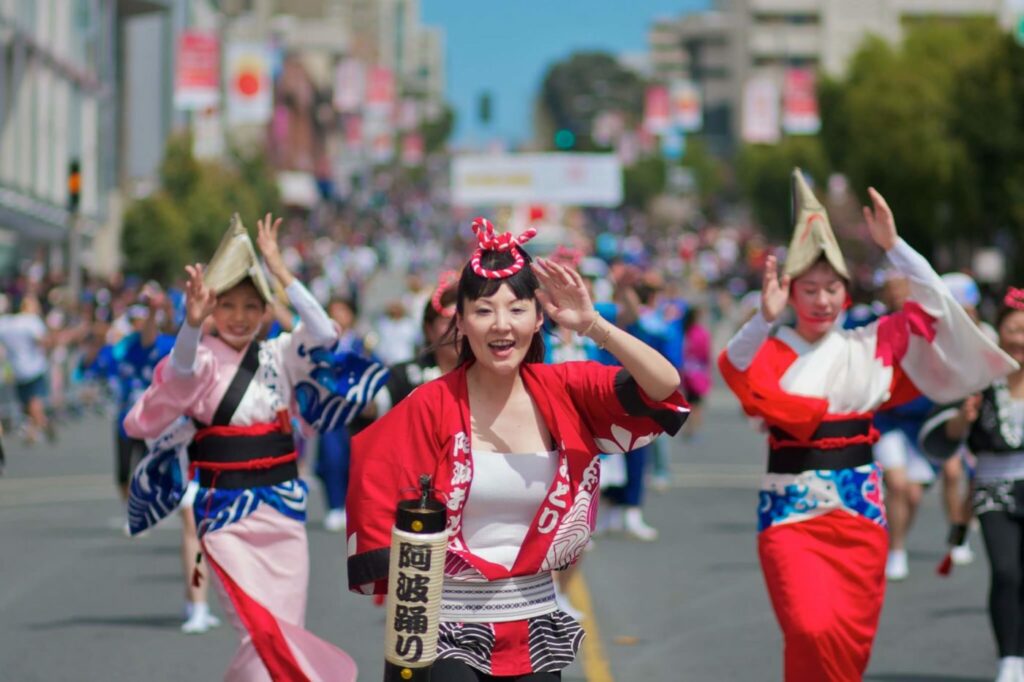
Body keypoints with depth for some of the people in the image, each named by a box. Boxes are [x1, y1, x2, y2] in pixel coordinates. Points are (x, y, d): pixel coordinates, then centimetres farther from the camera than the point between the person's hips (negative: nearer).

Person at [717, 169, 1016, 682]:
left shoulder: (869, 347, 8)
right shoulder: (771, 352, -1)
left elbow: (932, 303, 4)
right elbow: (736, 369, -22)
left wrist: (893, 245, -7)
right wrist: (765, 318, -39)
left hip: (860, 508, 3)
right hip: (792, 512, -3)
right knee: (812, 631, -22)